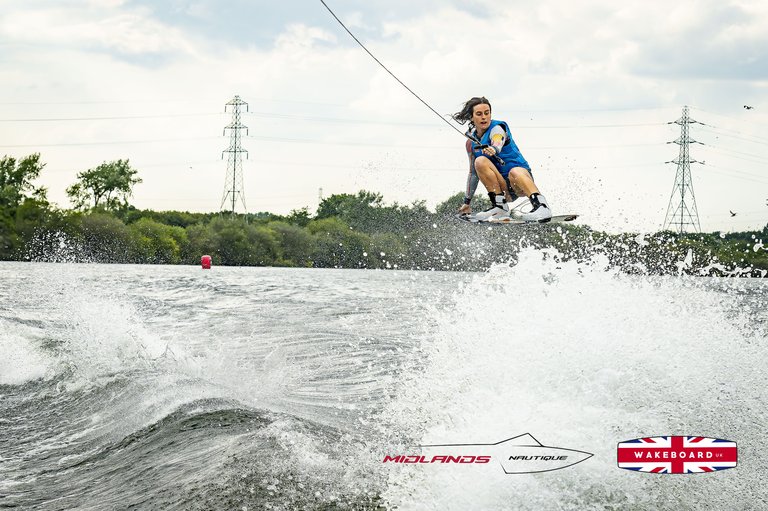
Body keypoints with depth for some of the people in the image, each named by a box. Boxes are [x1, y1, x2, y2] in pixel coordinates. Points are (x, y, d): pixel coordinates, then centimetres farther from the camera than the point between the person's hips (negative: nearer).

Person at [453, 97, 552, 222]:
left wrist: (492, 150, -55)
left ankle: (542, 206, -53)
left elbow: (498, 144, -30)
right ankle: (499, 206, -24)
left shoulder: (497, 128, -6)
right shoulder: (471, 143, 10)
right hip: (503, 188, 5)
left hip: (521, 176, -5)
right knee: (480, 161, -21)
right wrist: (467, 202, 19)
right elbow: (473, 173, 20)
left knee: (514, 172, -39)